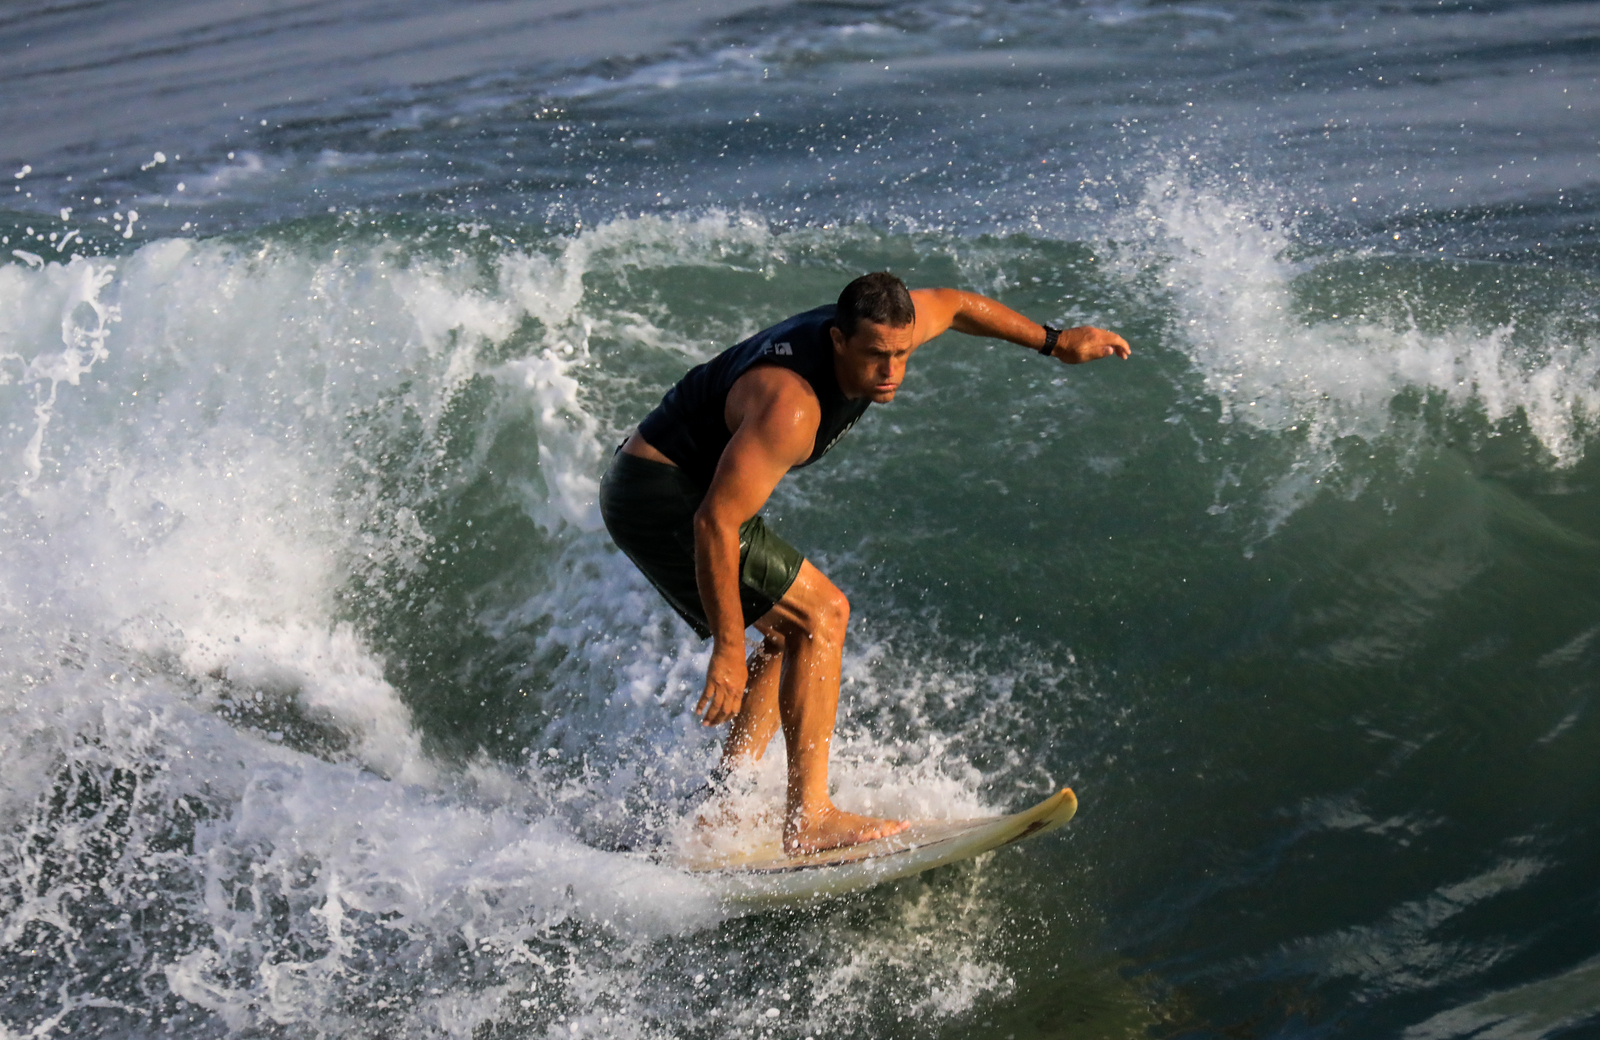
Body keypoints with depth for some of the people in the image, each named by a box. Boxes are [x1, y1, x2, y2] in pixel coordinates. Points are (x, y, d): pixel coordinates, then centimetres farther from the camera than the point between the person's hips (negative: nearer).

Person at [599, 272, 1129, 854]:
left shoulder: (879, 329, -7)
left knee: (793, 632, 12)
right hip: (662, 498, -10)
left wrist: (1053, 342, 22)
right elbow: (716, 522, -34)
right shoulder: (791, 407, -33)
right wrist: (728, 650, -31)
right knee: (820, 614, -14)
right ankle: (809, 819, -14)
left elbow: (953, 304, 15)